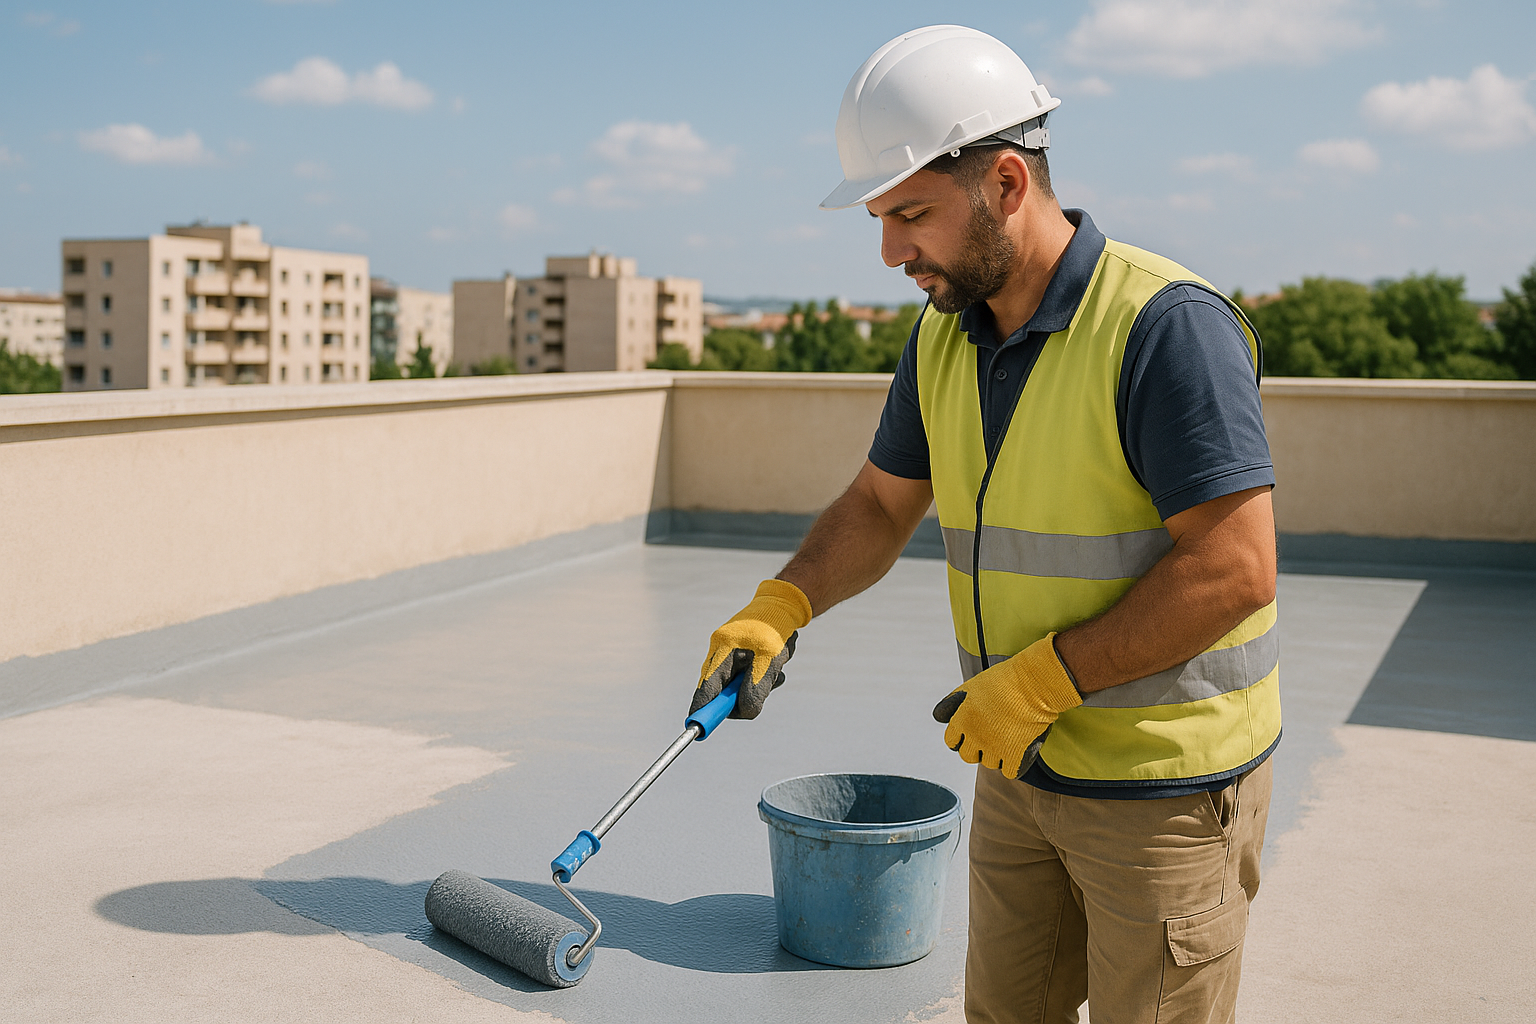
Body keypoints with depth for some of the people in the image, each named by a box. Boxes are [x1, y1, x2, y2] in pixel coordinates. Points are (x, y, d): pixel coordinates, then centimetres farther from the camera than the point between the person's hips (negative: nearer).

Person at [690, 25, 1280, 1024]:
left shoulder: (1167, 324, -21)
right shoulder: (945, 335, 4)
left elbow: (1235, 568, -25)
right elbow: (881, 507, 13)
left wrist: (1039, 679, -22)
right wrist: (778, 608, -4)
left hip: (1169, 781, -7)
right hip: (1023, 764, 7)